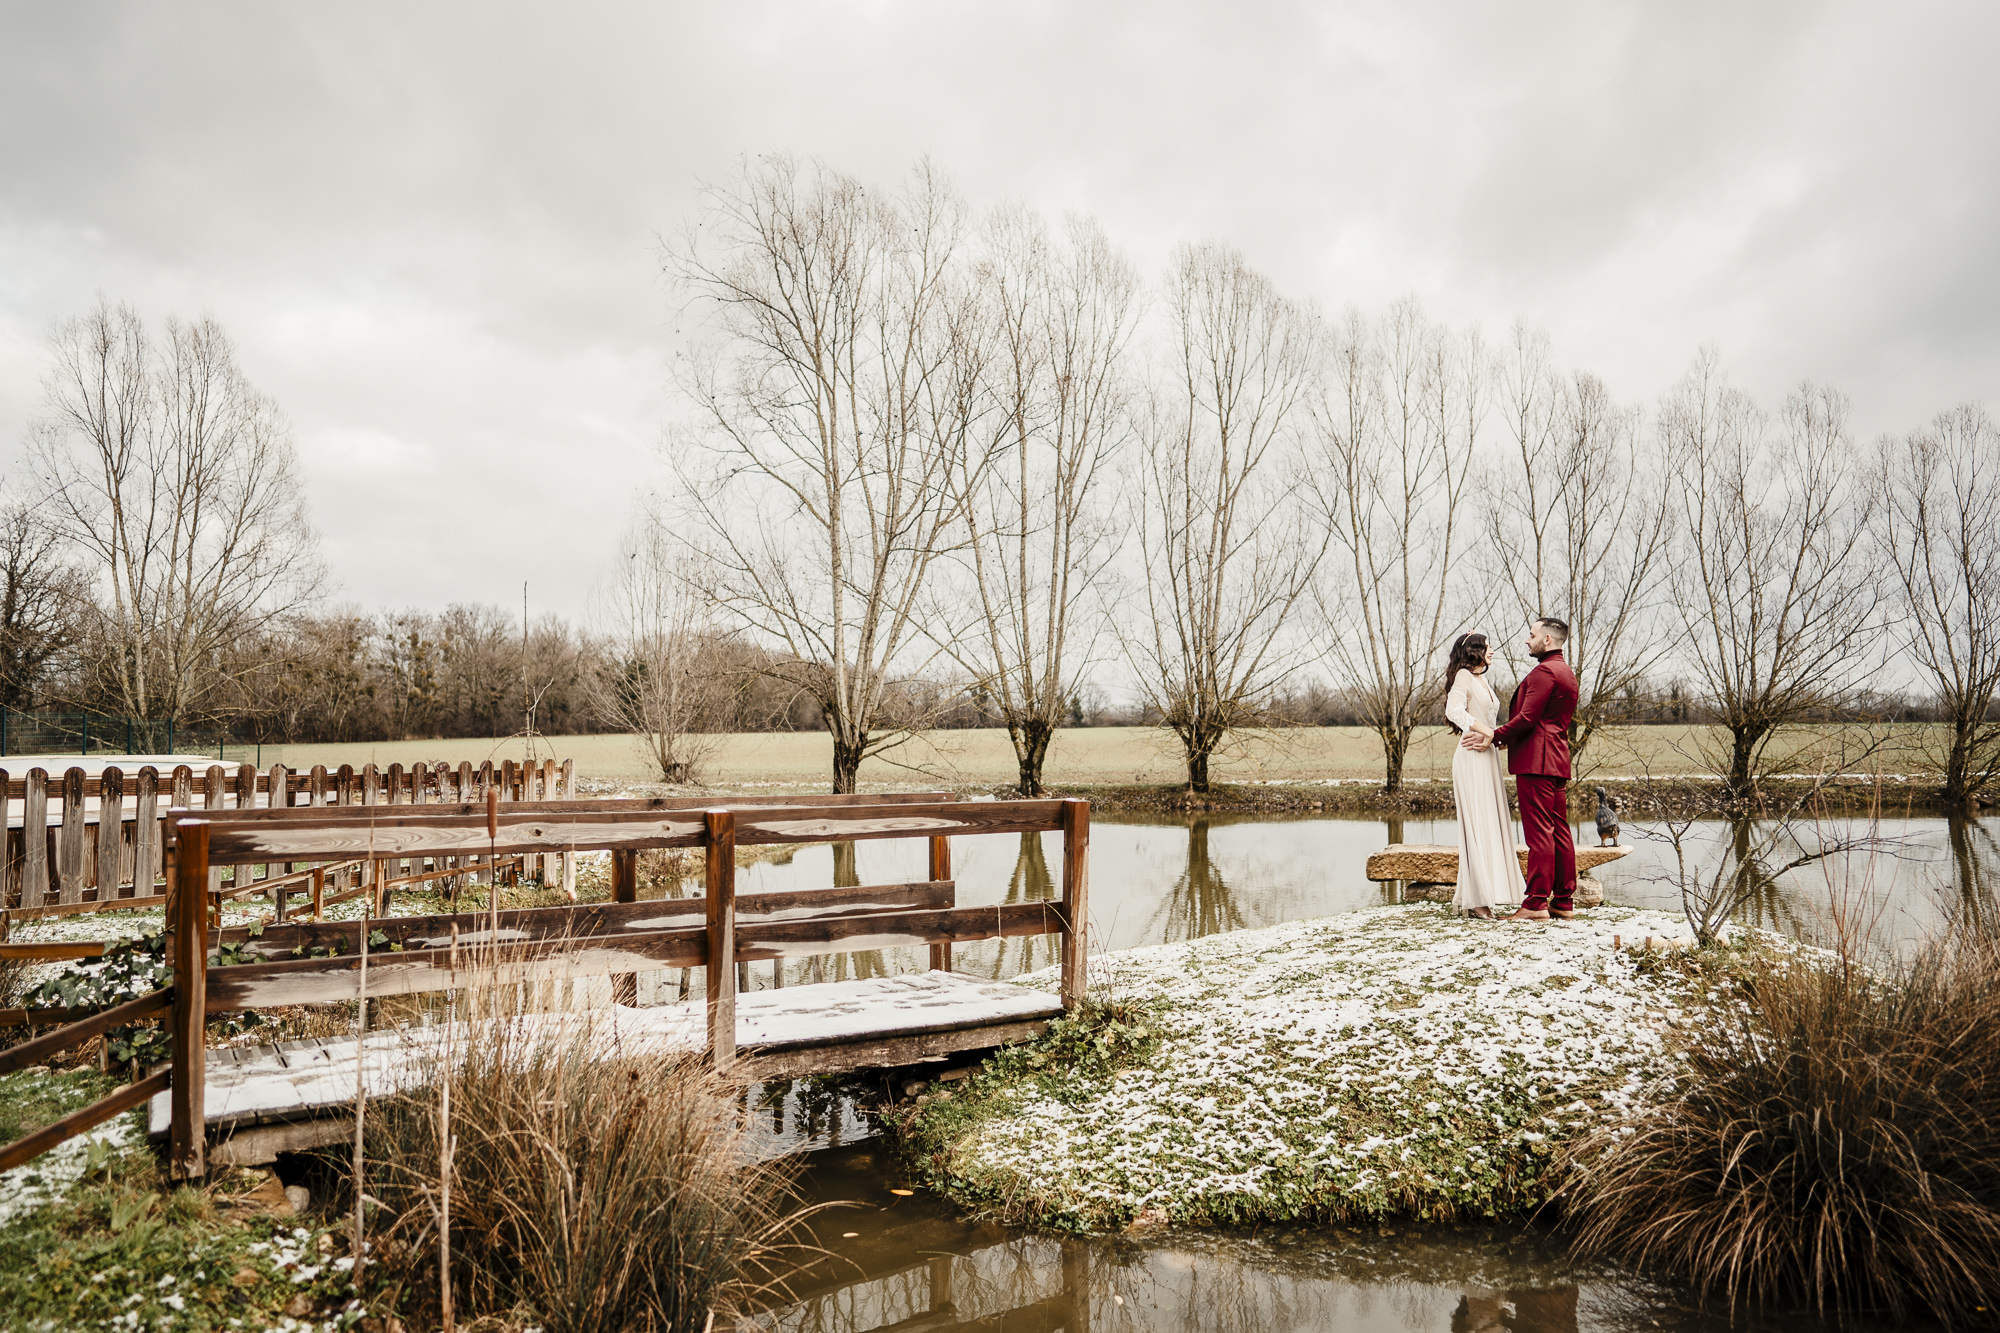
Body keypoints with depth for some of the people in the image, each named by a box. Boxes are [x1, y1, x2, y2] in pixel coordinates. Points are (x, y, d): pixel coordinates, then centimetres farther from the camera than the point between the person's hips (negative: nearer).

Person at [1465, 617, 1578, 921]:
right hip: (1557, 761, 10)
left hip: (1535, 761, -10)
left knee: (1539, 832, -10)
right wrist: (1509, 738, 21)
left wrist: (1494, 736, -8)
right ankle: (1564, 902, 12)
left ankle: (1536, 903, -9)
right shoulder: (1566, 673, 21)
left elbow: (1527, 718, -18)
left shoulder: (1544, 671, -12)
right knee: (1559, 832, 9)